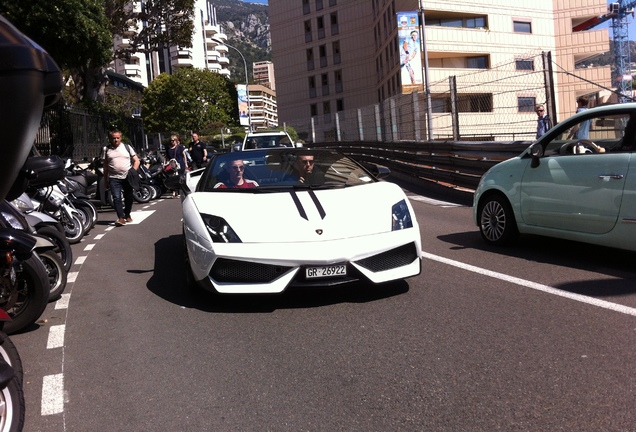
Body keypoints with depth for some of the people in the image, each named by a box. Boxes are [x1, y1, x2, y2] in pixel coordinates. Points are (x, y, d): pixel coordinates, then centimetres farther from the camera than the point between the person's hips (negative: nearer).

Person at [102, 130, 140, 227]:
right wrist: (105, 180, 8)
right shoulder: (106, 149, 9)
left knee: (129, 198, 10)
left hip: (127, 177, 1)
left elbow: (136, 161, 7)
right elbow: (105, 166, 11)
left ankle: (127, 215, 28)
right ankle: (121, 218, -20)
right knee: (116, 198, -14)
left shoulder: (127, 147, 7)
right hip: (114, 178, -1)